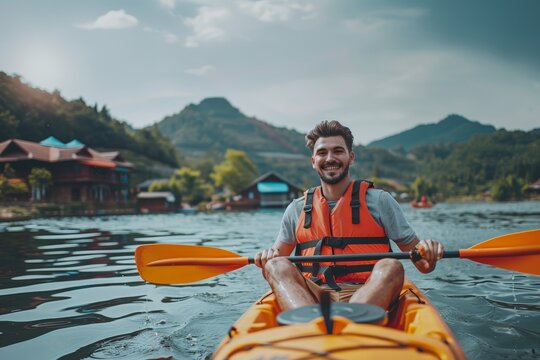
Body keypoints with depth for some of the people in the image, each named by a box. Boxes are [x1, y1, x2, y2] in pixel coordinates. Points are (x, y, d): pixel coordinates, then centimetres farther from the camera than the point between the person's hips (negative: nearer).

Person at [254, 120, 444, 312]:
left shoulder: (378, 201, 8)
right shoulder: (297, 209, 13)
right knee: (276, 266, -23)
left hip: (367, 295, -1)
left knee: (391, 267, -29)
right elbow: (277, 255, 17)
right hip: (311, 297, 2)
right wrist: (267, 258, -6)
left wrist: (428, 257, -16)